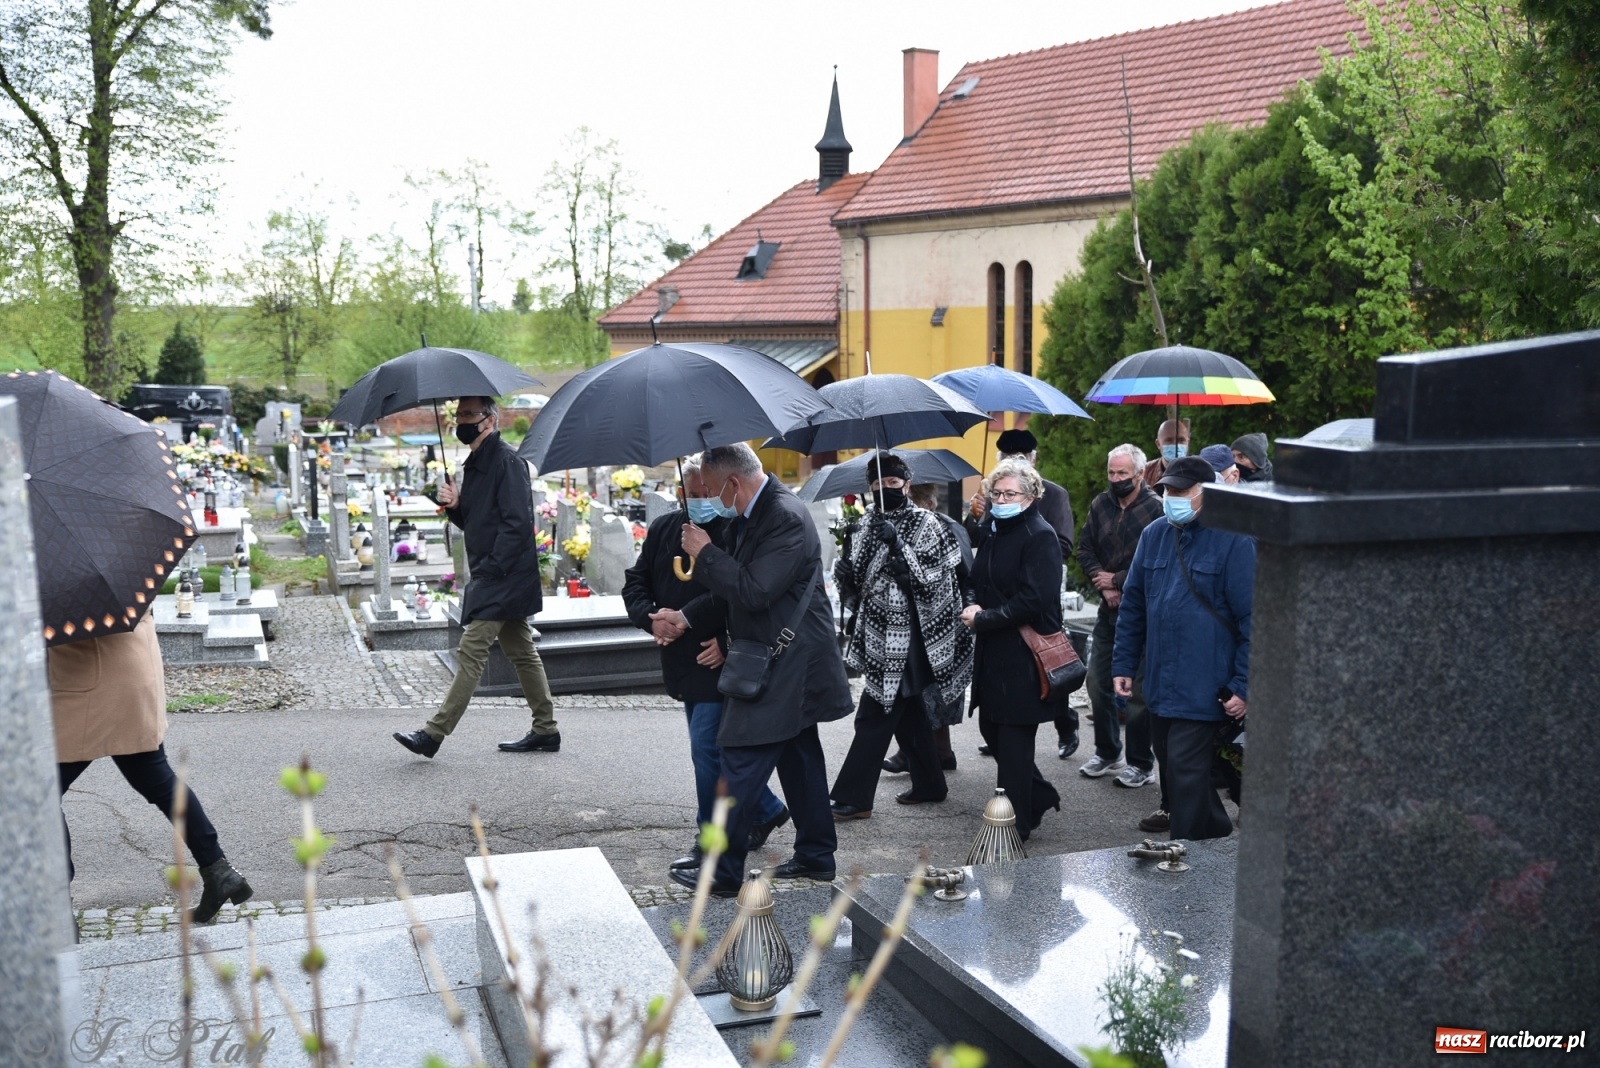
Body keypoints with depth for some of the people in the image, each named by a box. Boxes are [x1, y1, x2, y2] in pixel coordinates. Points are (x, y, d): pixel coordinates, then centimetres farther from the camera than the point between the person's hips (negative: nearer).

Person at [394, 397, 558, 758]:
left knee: (471, 654, -9)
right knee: (522, 653, 13)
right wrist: (455, 506, 0)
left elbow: (517, 522, -20)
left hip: (501, 578, -11)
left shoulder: (506, 461, -14)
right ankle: (546, 730, 19)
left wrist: (490, 568, -21)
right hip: (495, 579, 11)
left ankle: (433, 734, -7)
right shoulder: (475, 464, 17)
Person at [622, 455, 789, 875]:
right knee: (722, 749, 18)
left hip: (721, 664, -7)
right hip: (683, 666, 8)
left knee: (707, 749, -5)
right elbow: (635, 582, 13)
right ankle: (767, 810, 36)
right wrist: (651, 617, -6)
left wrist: (729, 642, -22)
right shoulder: (664, 530, 8)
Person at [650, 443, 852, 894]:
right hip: (787, 668, 10)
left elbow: (754, 591, -28)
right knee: (799, 759, 18)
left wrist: (706, 553, -18)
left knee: (741, 767, -5)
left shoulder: (787, 518, -22)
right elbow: (733, 589, 18)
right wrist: (687, 617, 8)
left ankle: (723, 873, 4)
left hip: (786, 667, -10)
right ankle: (816, 855, 29)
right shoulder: (747, 517, 9)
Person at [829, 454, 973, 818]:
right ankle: (929, 784, 30)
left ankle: (853, 798, -3)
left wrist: (899, 548, -24)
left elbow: (936, 580, -15)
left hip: (910, 637, -7)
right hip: (881, 635, 7)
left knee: (875, 716, -7)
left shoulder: (925, 524, -7)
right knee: (908, 713, 16)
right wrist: (845, 571, -13)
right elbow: (856, 586, 11)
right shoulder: (869, 527, 10)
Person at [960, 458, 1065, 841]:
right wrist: (974, 610, 0)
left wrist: (983, 619, -16)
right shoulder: (994, 531, 12)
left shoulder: (1040, 537, -13)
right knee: (990, 728, 14)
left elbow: (1033, 600, -21)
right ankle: (1040, 796, 33)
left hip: (1025, 656, -8)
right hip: (993, 652, 9)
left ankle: (1016, 823, 11)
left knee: (1013, 740, -1)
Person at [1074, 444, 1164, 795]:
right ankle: (1107, 753, 27)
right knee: (1098, 681, 12)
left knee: (1139, 689, 0)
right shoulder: (1100, 505, 6)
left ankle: (1141, 764, 12)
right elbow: (1084, 549, 7)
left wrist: (1117, 580, -13)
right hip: (1108, 608, 6)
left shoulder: (1155, 509, -14)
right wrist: (1104, 584, -8)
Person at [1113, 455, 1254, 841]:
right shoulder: (1154, 535, 8)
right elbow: (1133, 604, 13)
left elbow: (1251, 618, -10)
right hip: (1160, 685, 6)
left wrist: (1243, 686, -13)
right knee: (1173, 770, 15)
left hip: (1204, 688, -6)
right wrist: (1123, 664, 10)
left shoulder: (1233, 541, -9)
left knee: (1185, 773, -5)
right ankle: (1218, 836, 33)